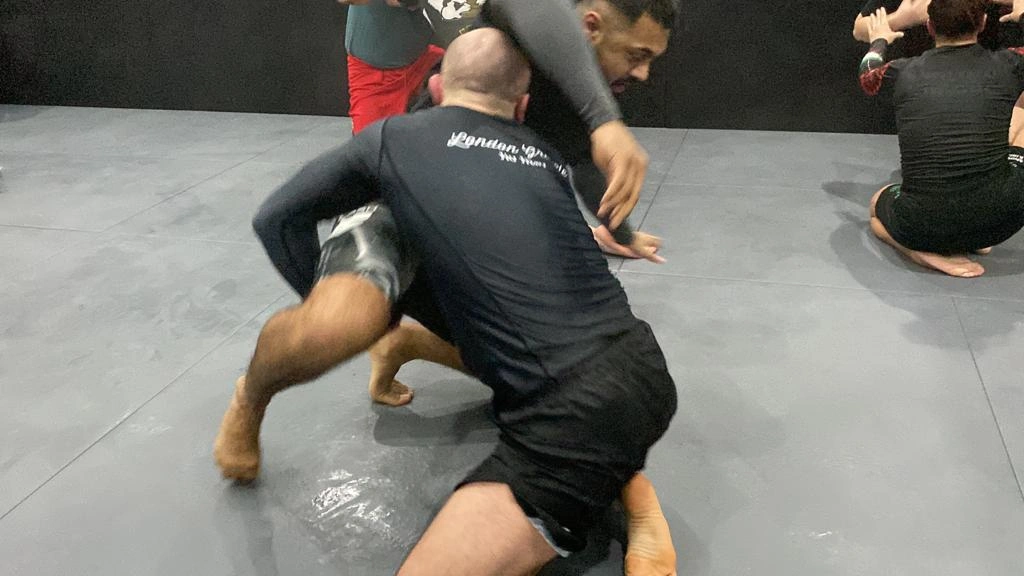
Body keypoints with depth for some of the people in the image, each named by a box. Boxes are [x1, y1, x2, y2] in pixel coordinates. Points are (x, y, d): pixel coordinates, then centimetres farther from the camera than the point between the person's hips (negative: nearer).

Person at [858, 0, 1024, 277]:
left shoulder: (902, 72, 6)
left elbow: (867, 76, 31)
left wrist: (879, 42, 53)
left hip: (921, 226, 1)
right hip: (998, 219, 0)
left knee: (878, 202, 38)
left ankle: (927, 250, 4)